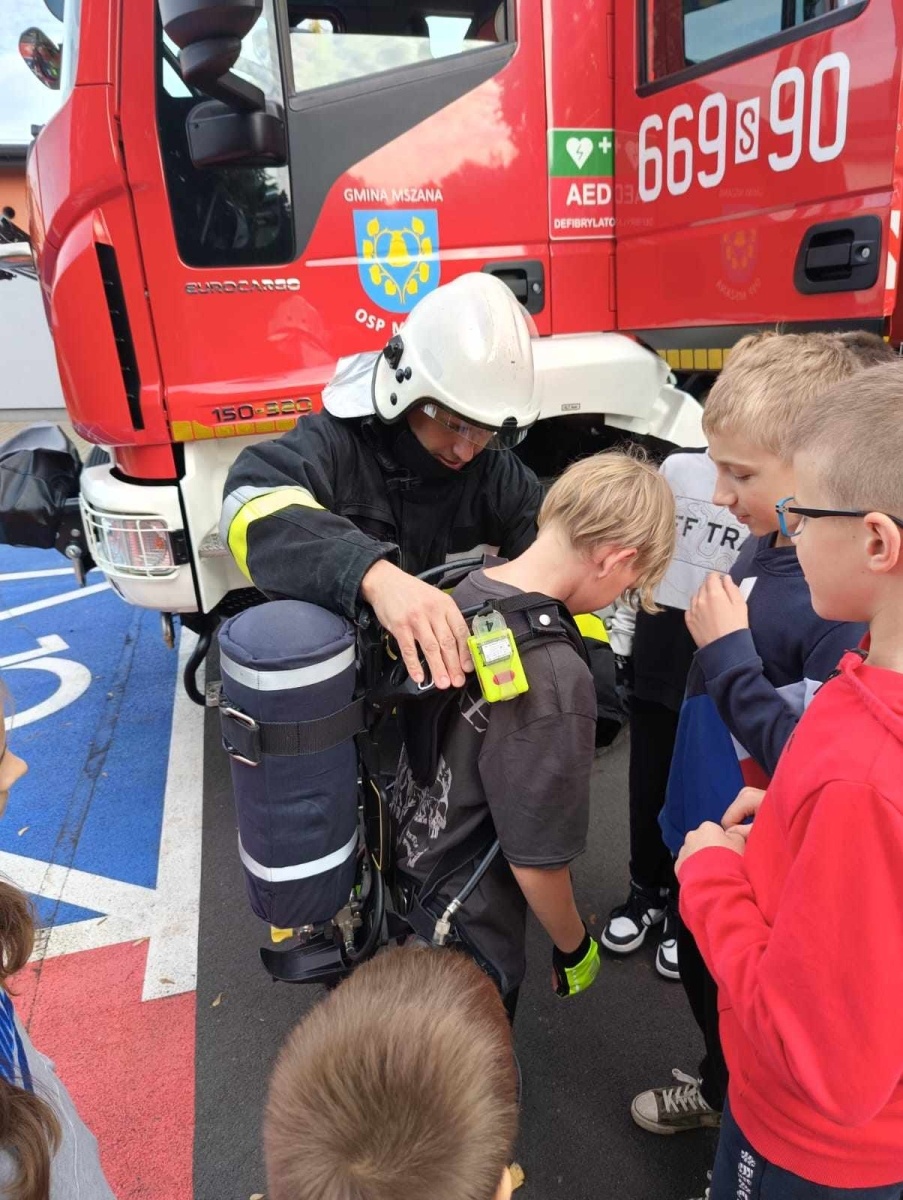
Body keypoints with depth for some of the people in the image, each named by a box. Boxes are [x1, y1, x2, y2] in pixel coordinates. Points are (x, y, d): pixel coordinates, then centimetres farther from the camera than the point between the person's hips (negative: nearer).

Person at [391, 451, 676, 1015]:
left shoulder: (463, 593, -10)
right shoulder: (553, 676, -33)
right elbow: (536, 860, -23)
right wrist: (575, 948, -3)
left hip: (403, 878, 6)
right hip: (464, 938, -6)